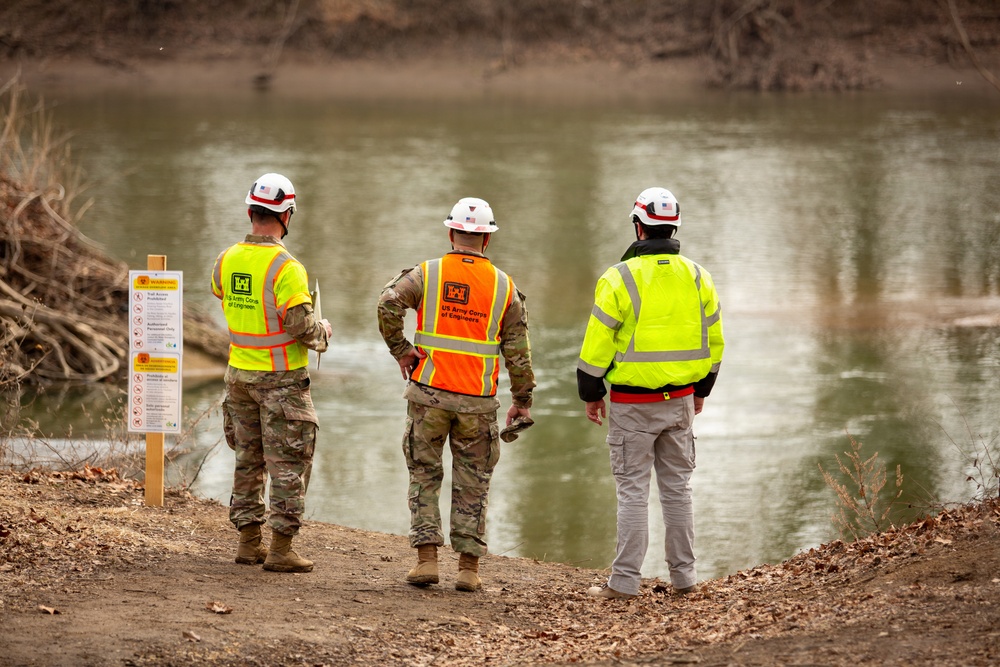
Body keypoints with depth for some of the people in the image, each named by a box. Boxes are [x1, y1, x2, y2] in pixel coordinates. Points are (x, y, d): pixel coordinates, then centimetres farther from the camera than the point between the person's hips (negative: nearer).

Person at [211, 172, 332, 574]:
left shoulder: (225, 262, 1)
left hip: (240, 373, 6)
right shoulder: (285, 268, -20)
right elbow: (301, 325, -23)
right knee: (287, 462, 0)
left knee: (249, 458, 16)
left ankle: (248, 542, 20)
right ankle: (280, 549, -2)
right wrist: (322, 332, -1)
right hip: (281, 379, -6)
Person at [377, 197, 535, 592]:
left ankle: (427, 558, 3)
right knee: (472, 485, 9)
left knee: (424, 476, 10)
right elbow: (518, 350, 3)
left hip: (429, 394, -1)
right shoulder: (503, 286, 3)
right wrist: (522, 400, 10)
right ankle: (469, 567, 8)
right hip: (477, 400, 1)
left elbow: (388, 304, -17)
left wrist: (400, 350, -5)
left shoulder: (427, 274, -1)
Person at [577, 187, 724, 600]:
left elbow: (597, 345, -11)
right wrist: (701, 391, 22)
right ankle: (683, 576, 18)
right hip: (680, 401, 4)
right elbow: (713, 341, 10)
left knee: (632, 492, 0)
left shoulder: (619, 279, -12)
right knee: (677, 488, 14)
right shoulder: (697, 278, 3)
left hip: (632, 403, -4)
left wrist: (590, 394, 2)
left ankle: (625, 582, 0)